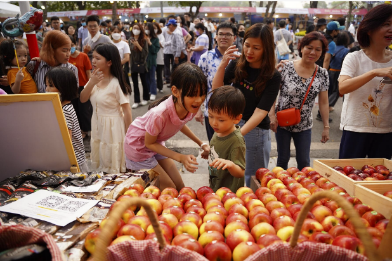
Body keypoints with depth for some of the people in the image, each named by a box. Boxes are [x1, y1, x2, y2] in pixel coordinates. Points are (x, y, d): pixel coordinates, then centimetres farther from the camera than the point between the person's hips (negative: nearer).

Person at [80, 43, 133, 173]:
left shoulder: (116, 83, -20)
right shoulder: (95, 79, 0)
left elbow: (127, 112, -17)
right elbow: (82, 99, -1)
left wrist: (127, 135, -13)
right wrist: (91, 83, -16)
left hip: (113, 128, -7)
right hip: (97, 126, 7)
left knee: (113, 168, 7)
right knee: (99, 165, 20)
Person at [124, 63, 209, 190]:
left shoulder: (190, 107, -20)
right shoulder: (160, 114, -41)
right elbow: (149, 143, -22)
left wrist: (201, 143, -3)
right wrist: (180, 157, -30)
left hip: (157, 144, 6)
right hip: (139, 147, -6)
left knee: (180, 187, 7)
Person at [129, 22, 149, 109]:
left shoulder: (143, 40, -6)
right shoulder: (130, 40, 2)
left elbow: (146, 53, -12)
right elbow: (129, 52, 5)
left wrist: (138, 45, -20)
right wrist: (129, 63, -2)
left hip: (142, 64, -3)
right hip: (133, 64, 3)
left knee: (144, 82, 9)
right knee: (135, 83, 6)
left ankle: (145, 99, 24)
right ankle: (136, 101, 11)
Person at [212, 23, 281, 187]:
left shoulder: (272, 76, -14)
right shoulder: (237, 65, -2)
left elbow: (261, 111, -21)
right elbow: (217, 90, -3)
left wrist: (238, 134, -33)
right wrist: (222, 65, -18)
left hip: (256, 131, -3)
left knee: (252, 179, 11)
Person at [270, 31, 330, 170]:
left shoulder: (322, 74, -1)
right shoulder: (287, 67, -10)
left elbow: (323, 102, 2)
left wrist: (326, 127, 0)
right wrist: (272, 115, -14)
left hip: (304, 125, 2)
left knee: (304, 162, 10)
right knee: (283, 159, 11)